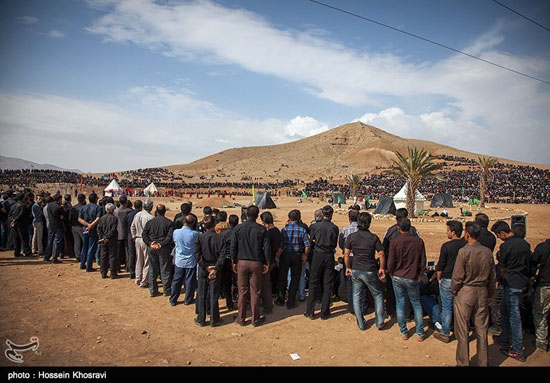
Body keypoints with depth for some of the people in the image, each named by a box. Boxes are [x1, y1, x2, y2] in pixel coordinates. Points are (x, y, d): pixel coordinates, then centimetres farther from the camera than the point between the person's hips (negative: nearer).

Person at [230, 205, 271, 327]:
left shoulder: (237, 229, -3)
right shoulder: (262, 229, -4)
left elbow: (233, 247, -1)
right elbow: (267, 248, -3)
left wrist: (234, 262, 9)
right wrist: (267, 263, 7)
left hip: (242, 262, 1)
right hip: (256, 263, -1)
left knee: (242, 291, 9)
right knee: (255, 292, 7)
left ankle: (241, 318, 18)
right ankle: (255, 319, 16)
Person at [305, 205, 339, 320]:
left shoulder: (315, 226, -7)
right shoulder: (334, 228, -6)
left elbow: (312, 240, 6)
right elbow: (335, 244, 3)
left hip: (318, 255, 0)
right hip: (329, 256, 0)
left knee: (313, 283, 9)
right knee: (327, 285, 8)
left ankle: (310, 312, 12)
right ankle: (324, 312, 14)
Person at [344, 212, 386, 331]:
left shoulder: (351, 237, -4)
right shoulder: (374, 237, -10)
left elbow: (346, 254, -2)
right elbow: (381, 255, -7)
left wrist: (348, 267, 11)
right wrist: (382, 269, 7)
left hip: (356, 271, 2)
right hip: (370, 271, -2)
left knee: (357, 296, 13)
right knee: (378, 295, 17)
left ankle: (361, 324, 19)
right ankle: (380, 322, 19)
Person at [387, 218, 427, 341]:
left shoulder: (394, 242, -11)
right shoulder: (418, 241, -6)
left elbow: (391, 262, -8)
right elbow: (423, 262, 0)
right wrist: (419, 277, 13)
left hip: (398, 278, -1)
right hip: (412, 279, 1)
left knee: (400, 304, 10)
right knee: (416, 304, 15)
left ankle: (403, 333, 18)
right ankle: (420, 333, 18)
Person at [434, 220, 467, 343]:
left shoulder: (446, 246, -16)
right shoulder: (466, 244, -3)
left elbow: (440, 265, -10)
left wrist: (439, 278, 4)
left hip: (448, 280, -5)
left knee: (447, 307, 5)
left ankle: (445, 334, 13)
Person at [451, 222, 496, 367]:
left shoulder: (464, 251, -16)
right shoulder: (487, 251, -1)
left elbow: (457, 276, -14)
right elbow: (492, 276, 8)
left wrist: (454, 291, 2)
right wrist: (490, 294, 19)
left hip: (465, 292, -5)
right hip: (482, 292, 5)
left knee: (463, 331, 7)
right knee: (481, 330, 15)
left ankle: (463, 363, 16)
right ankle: (483, 363, 24)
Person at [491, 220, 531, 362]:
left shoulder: (506, 246, -17)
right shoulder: (524, 242, 7)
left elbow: (503, 268, -6)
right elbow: (528, 262, 15)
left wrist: (500, 280, 10)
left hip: (512, 284, -9)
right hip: (523, 281, 9)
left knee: (514, 315, -2)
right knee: (504, 309, 22)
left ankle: (518, 351, 5)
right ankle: (504, 338, 34)